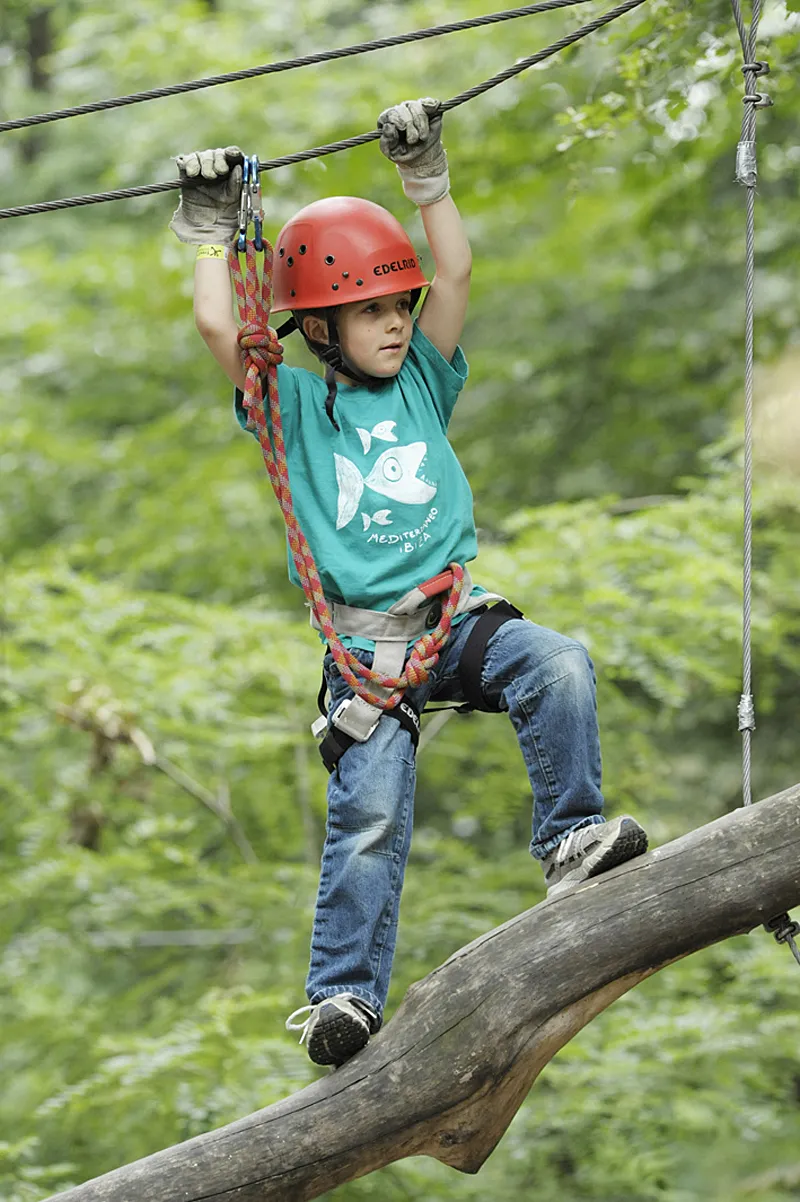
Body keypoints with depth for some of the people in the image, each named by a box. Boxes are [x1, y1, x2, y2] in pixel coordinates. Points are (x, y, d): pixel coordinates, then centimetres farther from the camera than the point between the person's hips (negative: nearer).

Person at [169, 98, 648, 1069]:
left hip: (458, 619, 3)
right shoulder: (296, 405, 8)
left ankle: (572, 843, -24)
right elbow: (217, 326, -5)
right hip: (365, 644, -2)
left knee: (559, 665, -28)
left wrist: (426, 176, 5)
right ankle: (343, 995, -16)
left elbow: (456, 271, 7)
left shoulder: (422, 382, 16)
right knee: (370, 815, -16)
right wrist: (210, 225, 1)